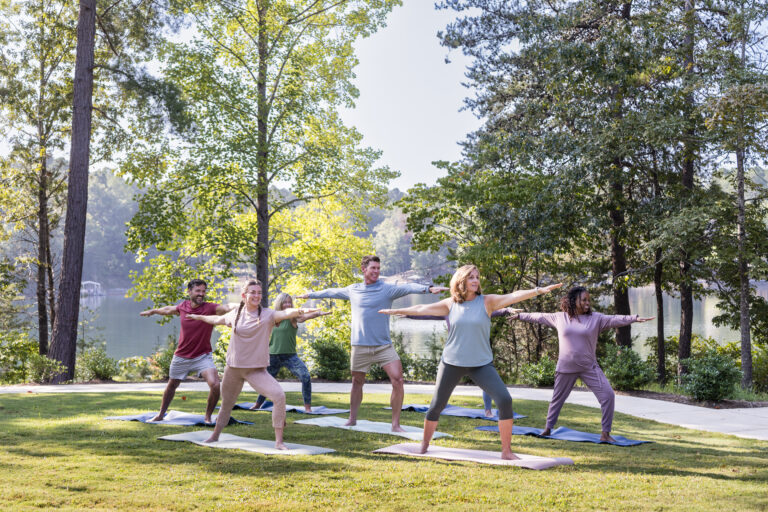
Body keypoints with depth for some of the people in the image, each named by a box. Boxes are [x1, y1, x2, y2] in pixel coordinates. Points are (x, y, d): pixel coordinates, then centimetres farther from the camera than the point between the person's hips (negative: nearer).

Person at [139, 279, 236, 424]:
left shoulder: (210, 308, -17)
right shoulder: (182, 307, -5)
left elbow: (227, 307, -37)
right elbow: (169, 309, 19)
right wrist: (153, 311, 36)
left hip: (203, 356, -3)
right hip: (181, 357, 3)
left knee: (215, 385, -22)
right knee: (172, 385, 22)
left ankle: (208, 416, 1)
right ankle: (161, 414, 46)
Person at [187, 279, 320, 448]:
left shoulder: (267, 314, -10)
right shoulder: (235, 314, 1)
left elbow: (285, 313, -32)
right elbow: (217, 319, 23)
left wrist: (300, 311, -53)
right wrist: (199, 317, 40)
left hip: (257, 369, -3)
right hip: (233, 368, 3)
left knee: (279, 396, -24)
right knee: (226, 403, 20)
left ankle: (279, 441, -14)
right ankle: (215, 435, 47)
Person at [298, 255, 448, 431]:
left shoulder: (387, 289, -4)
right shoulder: (352, 290, 8)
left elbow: (408, 288, -21)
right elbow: (332, 292, 24)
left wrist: (428, 288, -38)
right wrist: (310, 294, 36)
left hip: (384, 346, -2)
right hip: (360, 347, 2)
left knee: (397, 380, -13)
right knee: (357, 382, 14)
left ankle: (396, 424, -4)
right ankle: (352, 419, 32)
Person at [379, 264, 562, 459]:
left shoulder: (487, 302, -4)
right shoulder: (450, 304, 1)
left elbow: (514, 296, -17)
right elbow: (422, 309, 11)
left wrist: (540, 290, -30)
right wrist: (395, 311, 20)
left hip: (481, 363, -1)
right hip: (452, 362, 1)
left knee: (505, 400, -16)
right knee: (437, 405, 9)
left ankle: (506, 450, -4)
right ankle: (424, 445, 32)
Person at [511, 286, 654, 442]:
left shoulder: (596, 319, -3)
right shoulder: (559, 318, 1)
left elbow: (616, 319, -13)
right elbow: (539, 317, 11)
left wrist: (635, 318, -27)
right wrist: (520, 316, 19)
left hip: (589, 367, 0)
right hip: (566, 368, 1)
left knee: (608, 395, -12)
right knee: (557, 398, 15)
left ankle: (605, 433, 0)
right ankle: (548, 428, 34)